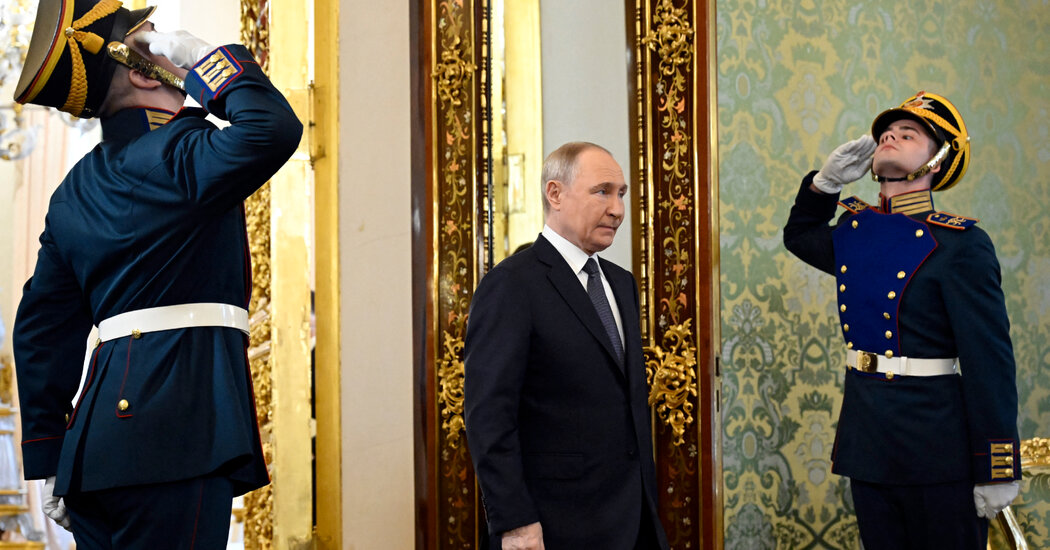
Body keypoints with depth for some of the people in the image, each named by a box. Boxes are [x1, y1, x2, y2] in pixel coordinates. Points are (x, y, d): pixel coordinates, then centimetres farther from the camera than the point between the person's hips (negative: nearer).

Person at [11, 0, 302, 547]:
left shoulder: (75, 191, 17)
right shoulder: (174, 158, -9)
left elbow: (41, 327, 17)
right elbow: (274, 129, -25)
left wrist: (48, 455, 19)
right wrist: (205, 59, -8)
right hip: (177, 433, -9)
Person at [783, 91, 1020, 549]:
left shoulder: (960, 244, -10)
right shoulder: (852, 229, 9)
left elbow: (990, 361, -13)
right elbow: (799, 235, 32)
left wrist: (997, 472, -15)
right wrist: (827, 180, 13)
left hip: (936, 455, -6)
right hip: (867, 441, 6)